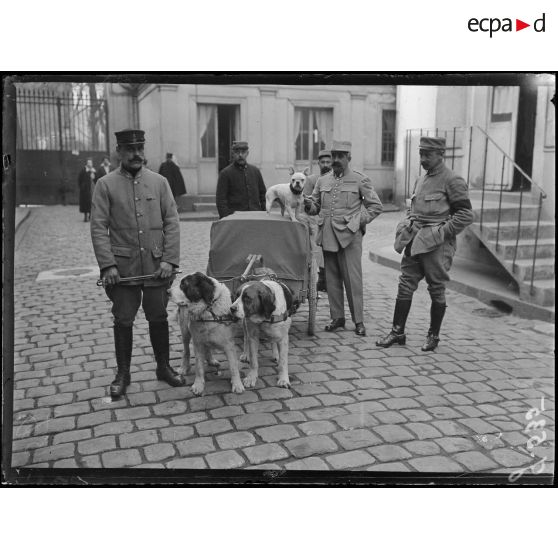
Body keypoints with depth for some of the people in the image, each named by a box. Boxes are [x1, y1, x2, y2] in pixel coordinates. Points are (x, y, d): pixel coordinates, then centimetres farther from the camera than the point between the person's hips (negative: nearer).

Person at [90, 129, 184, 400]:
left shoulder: (159, 182, 6)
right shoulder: (105, 185, 1)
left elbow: (172, 222, 3)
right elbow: (98, 228, -3)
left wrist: (169, 259, -6)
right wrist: (107, 265, -12)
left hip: (156, 266, 2)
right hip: (122, 268, -1)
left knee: (158, 318, 10)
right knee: (123, 321, 7)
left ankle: (164, 367, 27)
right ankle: (122, 373, 22)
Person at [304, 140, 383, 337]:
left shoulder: (360, 180, 3)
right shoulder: (322, 181, 15)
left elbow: (376, 206, 4)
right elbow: (316, 206, 18)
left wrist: (358, 221, -6)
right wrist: (308, 205, -5)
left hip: (349, 236, -4)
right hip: (327, 236, 4)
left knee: (353, 279, -4)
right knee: (332, 278, 8)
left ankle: (358, 320, 5)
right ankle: (337, 317, 18)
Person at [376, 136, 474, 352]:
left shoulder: (452, 181, -8)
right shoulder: (420, 180, 15)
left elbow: (466, 214, -10)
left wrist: (442, 232, -15)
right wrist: (407, 225, 9)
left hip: (437, 244, -7)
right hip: (415, 241, 7)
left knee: (437, 290, 5)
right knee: (405, 285, 6)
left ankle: (433, 335, 18)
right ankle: (397, 332, 14)